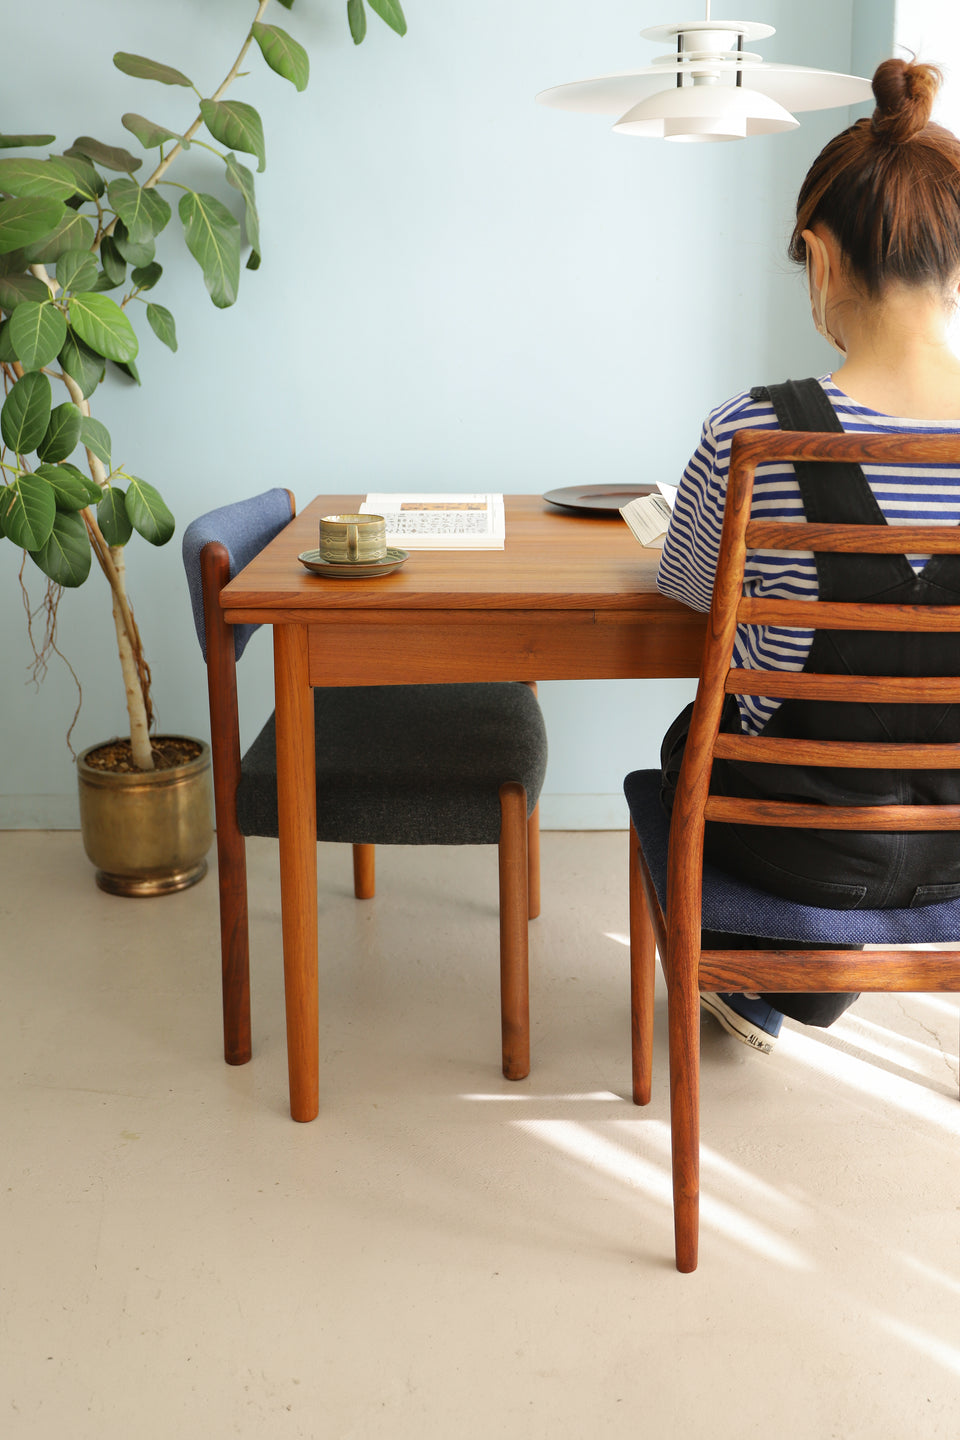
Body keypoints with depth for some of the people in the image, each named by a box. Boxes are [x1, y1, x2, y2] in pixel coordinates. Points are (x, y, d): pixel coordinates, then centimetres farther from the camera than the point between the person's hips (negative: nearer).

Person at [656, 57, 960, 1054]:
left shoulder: (756, 436, -25)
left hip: (803, 849, -3)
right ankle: (788, 998, 60)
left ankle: (743, 980, 57)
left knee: (693, 735, 33)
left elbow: (686, 586, -6)